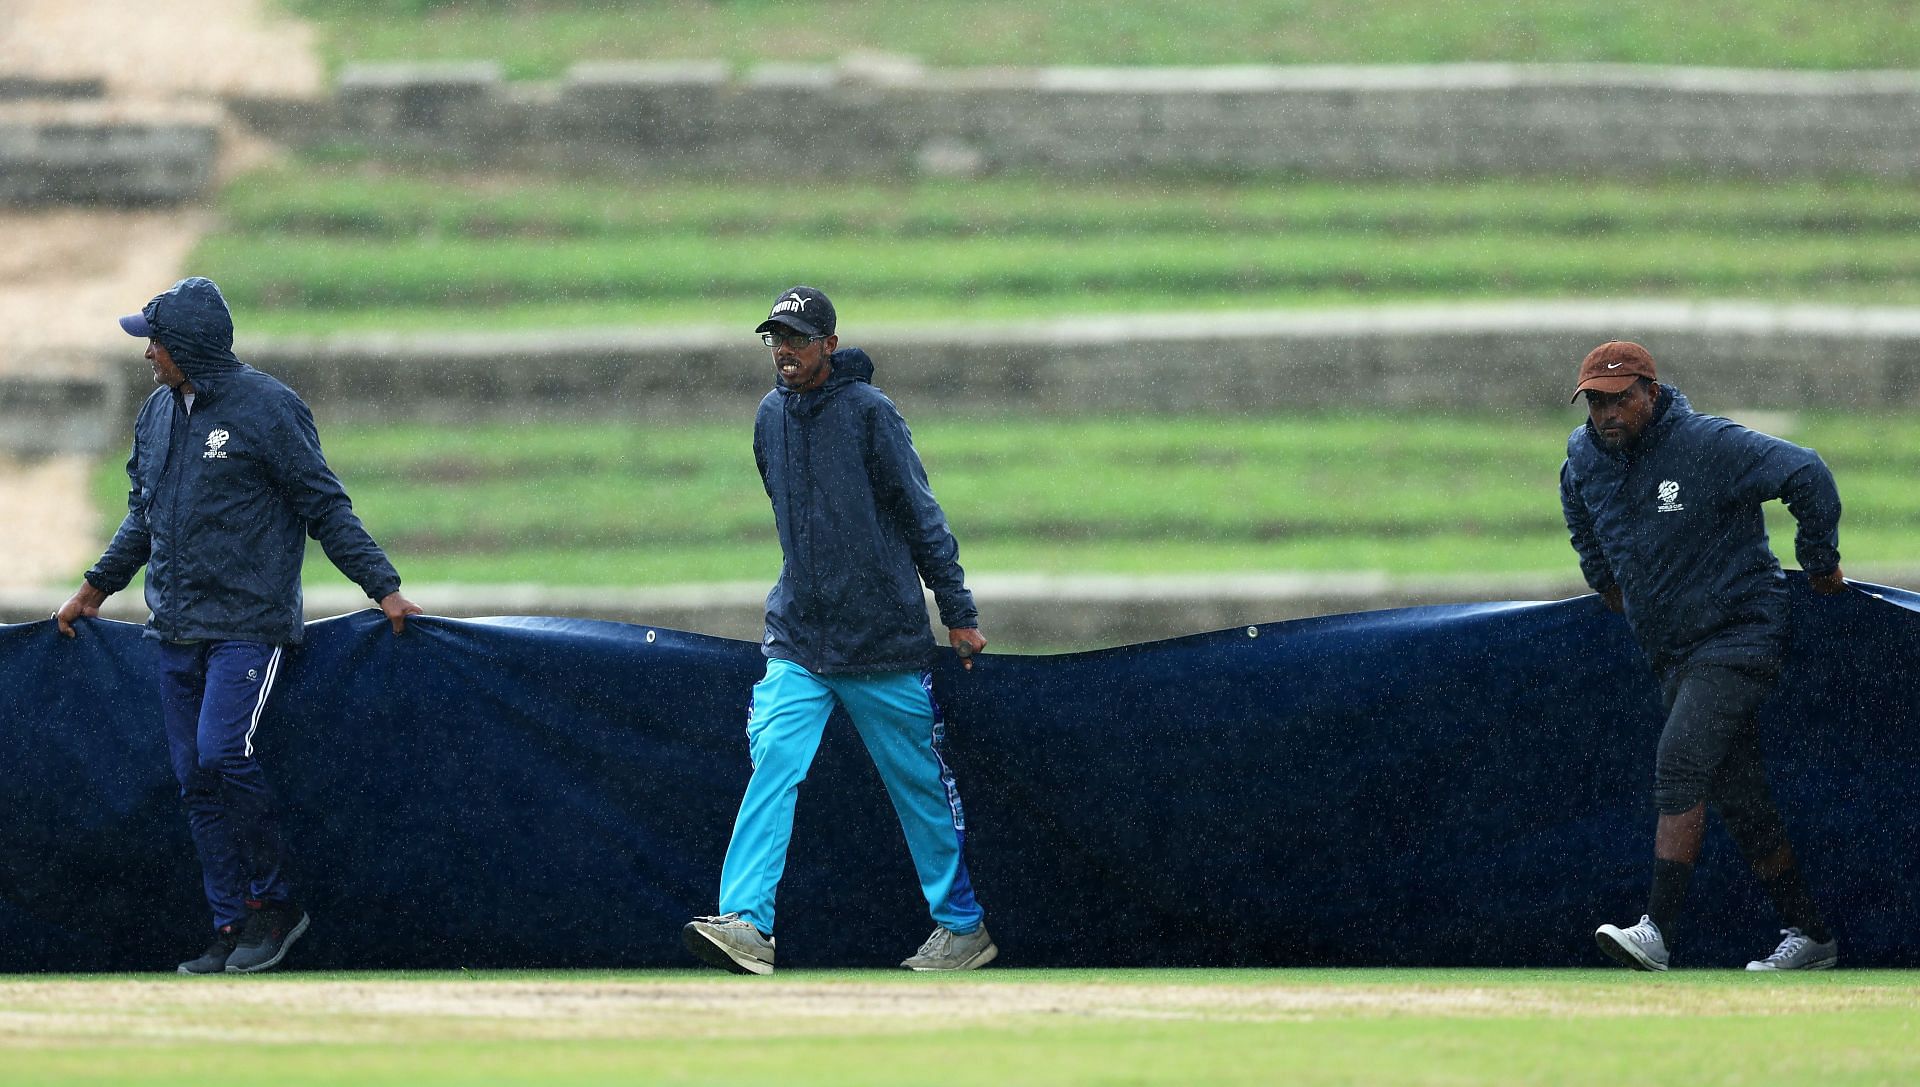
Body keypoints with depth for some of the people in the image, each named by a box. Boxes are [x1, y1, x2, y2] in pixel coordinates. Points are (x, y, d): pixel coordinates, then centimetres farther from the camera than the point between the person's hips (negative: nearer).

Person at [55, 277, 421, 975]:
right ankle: (232, 929, 7)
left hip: (248, 623, -7)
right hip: (176, 629, 7)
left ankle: (273, 903, -4)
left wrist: (383, 587, -10)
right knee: (196, 781, 3)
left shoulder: (267, 409, -8)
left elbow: (327, 509, -6)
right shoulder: (157, 415, 12)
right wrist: (97, 588, 29)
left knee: (224, 755, -20)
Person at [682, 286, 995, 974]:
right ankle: (747, 924, -24)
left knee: (918, 783, 4)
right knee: (774, 762, -14)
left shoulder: (868, 411, -8)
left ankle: (963, 928, 17)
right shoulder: (771, 417, 9)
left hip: (883, 638, -4)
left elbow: (921, 517, -7)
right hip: (797, 637, 4)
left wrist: (959, 614, -8)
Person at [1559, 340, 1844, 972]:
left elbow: (1807, 475, -19)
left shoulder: (1709, 446, -17)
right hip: (1670, 653, 8)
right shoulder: (1585, 457, 4)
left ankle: (1657, 931, -29)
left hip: (1738, 635, -8)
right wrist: (1604, 578, 29)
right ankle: (1808, 936, 14)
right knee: (1736, 796, 7)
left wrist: (1819, 564, -10)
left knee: (1680, 764, -22)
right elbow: (1578, 509, 30)